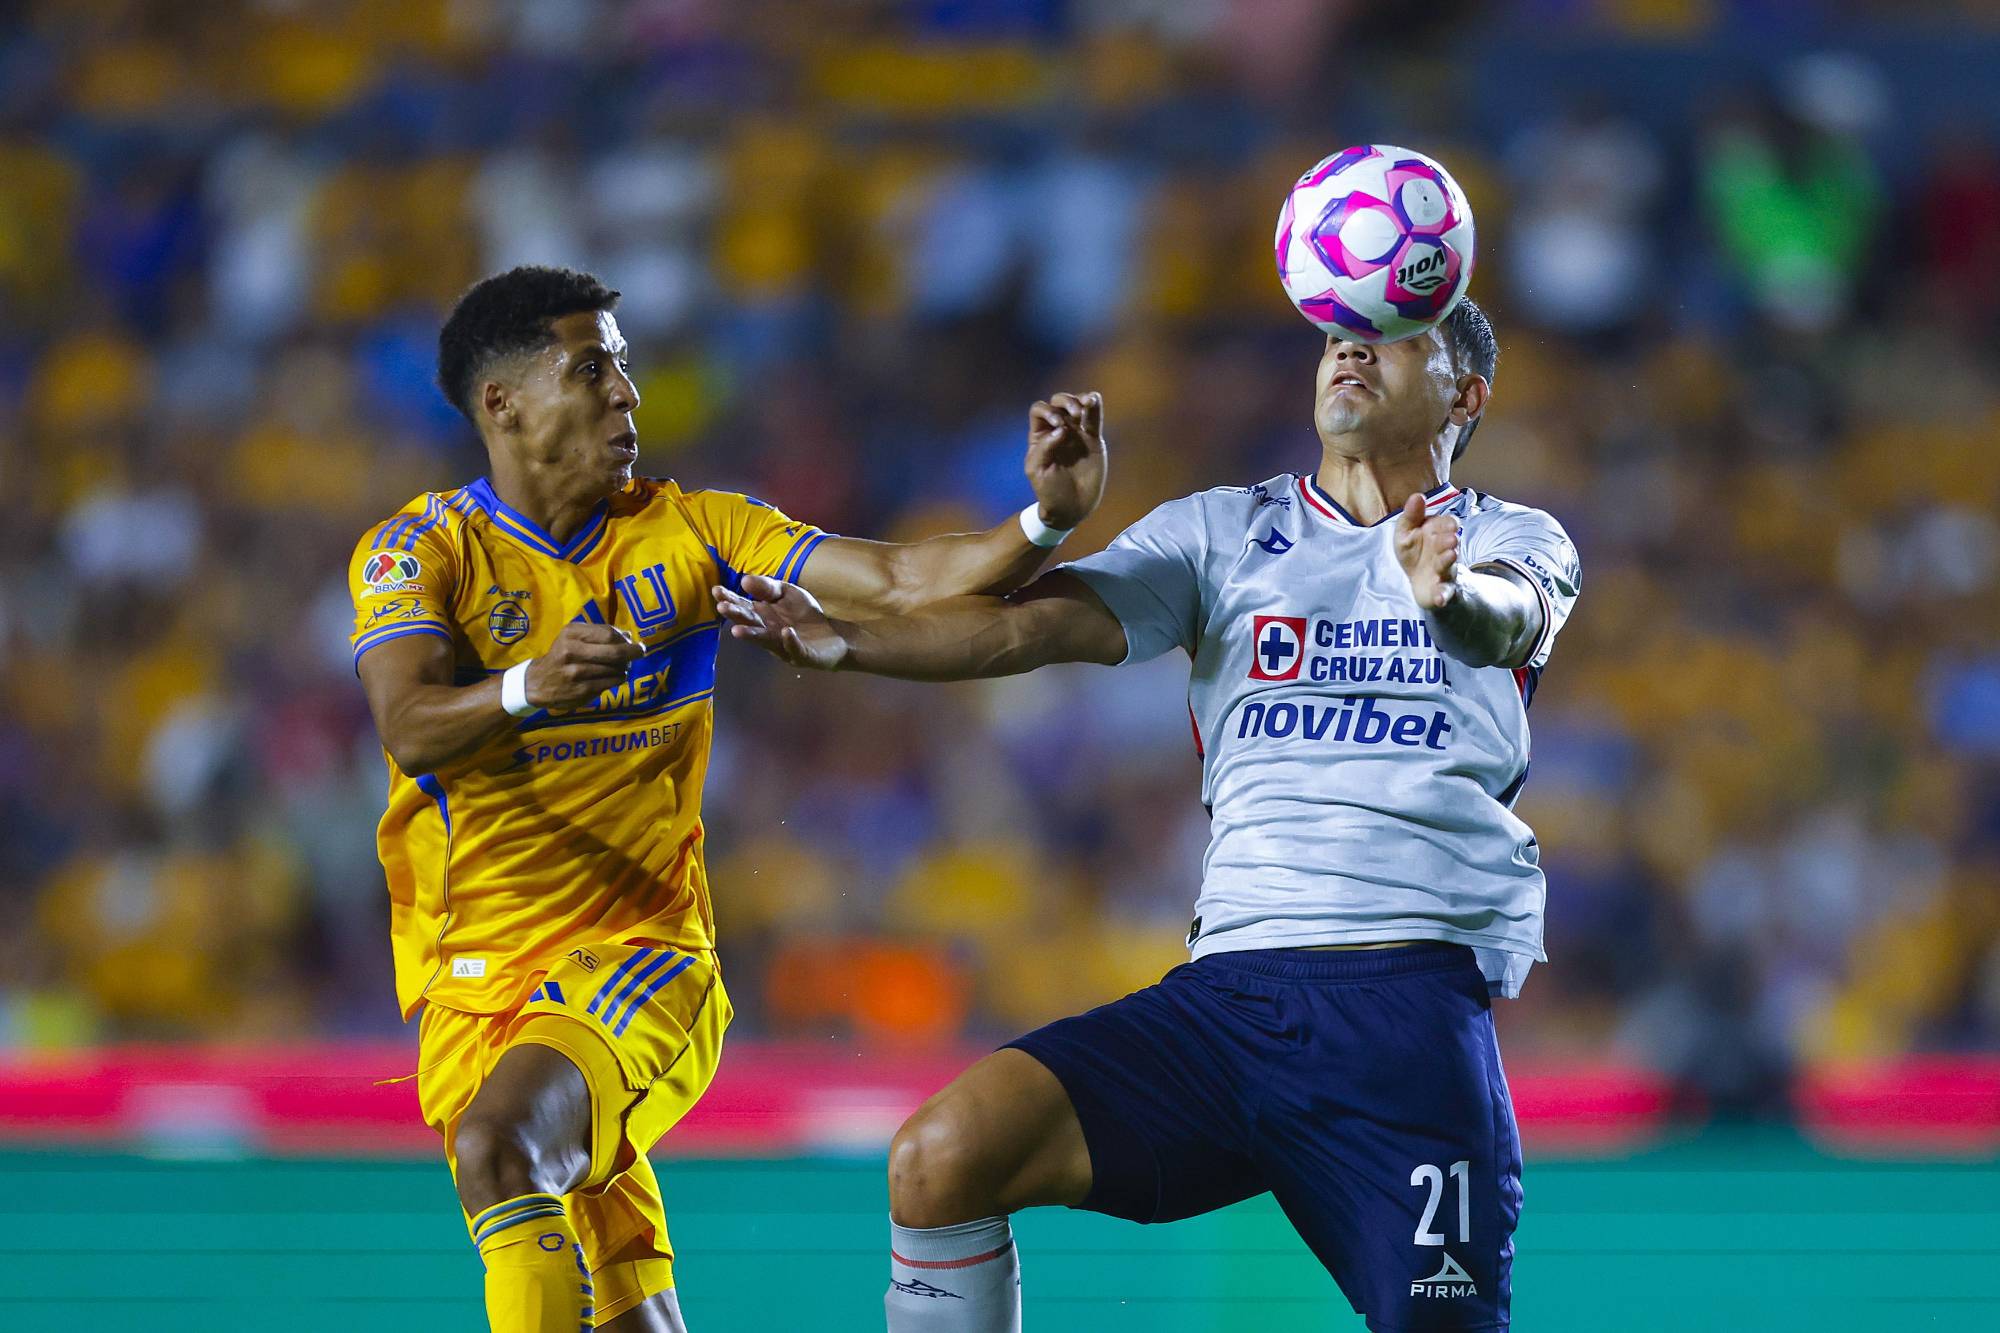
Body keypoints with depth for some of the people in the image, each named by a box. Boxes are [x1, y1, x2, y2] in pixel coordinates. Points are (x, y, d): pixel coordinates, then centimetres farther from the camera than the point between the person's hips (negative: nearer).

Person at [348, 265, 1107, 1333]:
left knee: (498, 1144, -30)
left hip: (640, 958, -1)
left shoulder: (687, 532, 5)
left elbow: (904, 585, -2)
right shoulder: (421, 550, -1)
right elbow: (409, 728, -18)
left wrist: (1046, 519, -20)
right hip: (474, 976, 1)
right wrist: (526, 688, -39)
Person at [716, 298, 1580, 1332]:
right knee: (941, 1154, -17)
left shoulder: (1513, 541, 10)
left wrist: (1455, 594, -39)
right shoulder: (1222, 530, 17)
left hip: (1415, 999, -2)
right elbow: (1034, 623, 3)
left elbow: (1508, 616, -14)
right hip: (1228, 988, 2)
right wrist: (851, 643, -14)